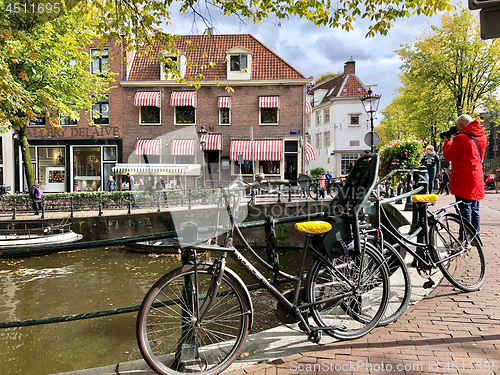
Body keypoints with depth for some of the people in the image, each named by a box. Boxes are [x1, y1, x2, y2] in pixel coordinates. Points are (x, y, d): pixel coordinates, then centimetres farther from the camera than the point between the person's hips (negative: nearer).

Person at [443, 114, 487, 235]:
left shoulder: (461, 138, -15)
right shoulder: (482, 137, 10)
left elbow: (449, 156, -10)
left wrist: (447, 141, 5)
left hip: (464, 182, -8)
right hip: (477, 180, 8)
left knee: (465, 211, -4)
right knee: (475, 210, 15)